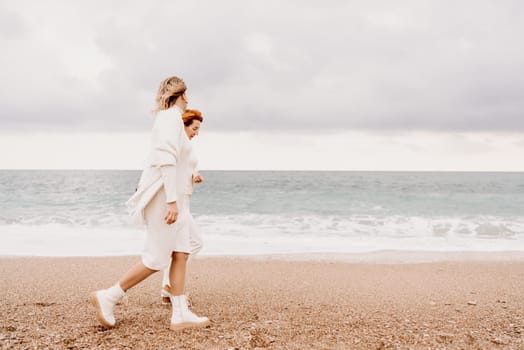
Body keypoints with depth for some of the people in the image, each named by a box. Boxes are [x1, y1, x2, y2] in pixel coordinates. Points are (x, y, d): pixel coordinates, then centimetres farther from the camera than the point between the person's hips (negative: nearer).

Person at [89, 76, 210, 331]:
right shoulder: (171, 117, -12)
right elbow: (167, 160, -22)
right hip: (165, 195, -10)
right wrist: (172, 201, -26)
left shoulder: (167, 118, 18)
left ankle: (180, 314, 9)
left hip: (170, 195, 10)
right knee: (156, 260, -4)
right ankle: (107, 297, 7)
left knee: (181, 254, 6)